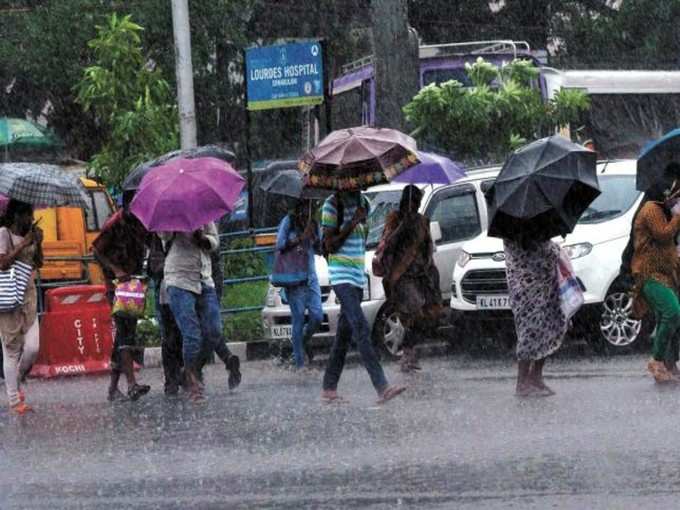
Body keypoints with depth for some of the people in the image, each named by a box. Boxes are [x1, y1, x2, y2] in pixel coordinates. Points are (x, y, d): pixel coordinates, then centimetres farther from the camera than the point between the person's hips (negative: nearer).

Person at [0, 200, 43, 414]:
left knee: (32, 347, -6)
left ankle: (18, 382, 22)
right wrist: (23, 244, -18)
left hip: (28, 294, 5)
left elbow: (39, 263, 11)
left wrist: (38, 244, -5)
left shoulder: (29, 234, 9)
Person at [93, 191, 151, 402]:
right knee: (126, 331, -17)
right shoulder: (114, 225, -11)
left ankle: (113, 387, 14)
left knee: (123, 333, 9)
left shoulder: (140, 223, 8)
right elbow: (97, 251, -9)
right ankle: (132, 385, -27)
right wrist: (116, 270, -22)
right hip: (117, 284, -7)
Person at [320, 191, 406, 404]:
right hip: (341, 276, -8)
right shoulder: (332, 205, -9)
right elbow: (329, 246, -13)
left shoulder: (362, 203, 12)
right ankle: (382, 387, -29)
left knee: (345, 334, 9)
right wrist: (352, 224, -18)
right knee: (361, 329, -19)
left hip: (358, 275, 8)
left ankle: (329, 388, 15)